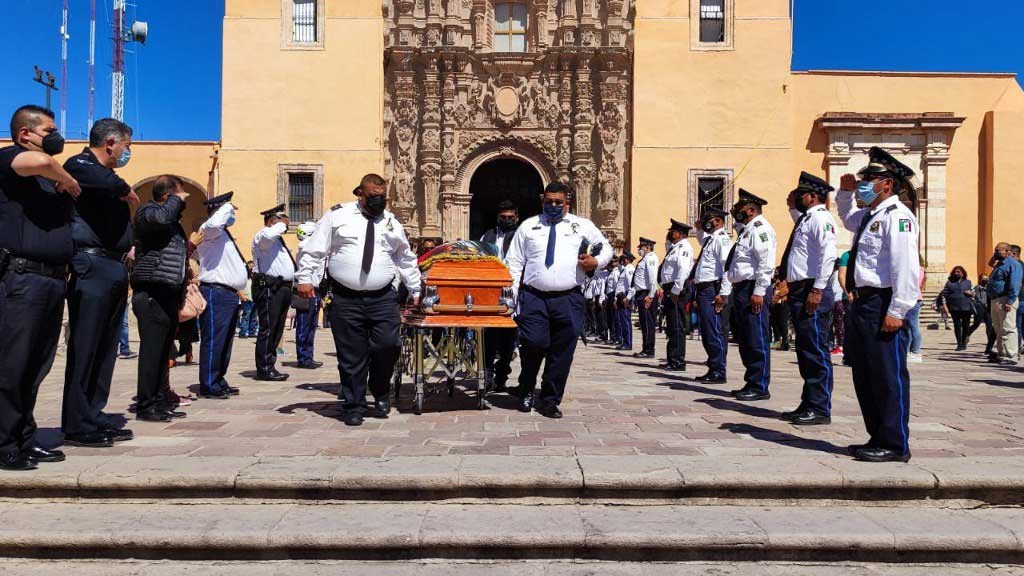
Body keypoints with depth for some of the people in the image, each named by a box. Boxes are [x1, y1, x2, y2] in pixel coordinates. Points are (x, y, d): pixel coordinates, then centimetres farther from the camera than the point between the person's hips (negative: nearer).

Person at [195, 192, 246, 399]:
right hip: (215, 293, -10)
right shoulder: (208, 229, -5)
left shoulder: (223, 233, 24)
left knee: (225, 341, 13)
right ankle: (208, 386, -5)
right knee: (213, 340, -9)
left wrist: (237, 288, 23)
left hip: (229, 294, 10)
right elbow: (214, 223, -31)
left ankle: (218, 382, 21)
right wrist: (228, 207, -14)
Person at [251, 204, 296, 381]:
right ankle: (264, 370, -6)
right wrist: (282, 224, -14)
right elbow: (269, 235, -33)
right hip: (268, 288, -10)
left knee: (277, 329, 12)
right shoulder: (263, 236, -6)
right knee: (267, 329, -9)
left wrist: (288, 289, 23)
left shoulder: (278, 239, 25)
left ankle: (270, 367, 19)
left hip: (282, 287, 10)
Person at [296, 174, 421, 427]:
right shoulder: (337, 215, 6)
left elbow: (406, 259, 23)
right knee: (351, 356, 1)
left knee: (388, 345, -11)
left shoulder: (391, 222, 15)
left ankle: (380, 392, 17)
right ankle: (353, 407, 16)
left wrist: (415, 290, 23)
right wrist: (305, 278, -4)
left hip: (383, 298, 2)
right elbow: (313, 249, 7)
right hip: (346, 299, -2)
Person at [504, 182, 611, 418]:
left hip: (568, 300, 1)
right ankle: (526, 391, 16)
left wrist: (596, 262, -1)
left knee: (562, 352, 3)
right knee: (533, 344, -12)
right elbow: (515, 263, 10)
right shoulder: (528, 226, 12)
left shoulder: (583, 226, 12)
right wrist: (511, 296, 2)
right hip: (533, 297, -1)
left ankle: (550, 400, 18)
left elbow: (606, 248, 22)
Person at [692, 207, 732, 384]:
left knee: (715, 332, -7)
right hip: (703, 290, 10)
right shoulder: (709, 239, 19)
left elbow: (727, 267, -20)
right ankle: (713, 370, 21)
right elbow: (700, 237, 45)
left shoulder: (722, 239, -10)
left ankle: (719, 373, -2)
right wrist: (700, 227, 24)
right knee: (706, 333, 13)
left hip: (712, 290, -10)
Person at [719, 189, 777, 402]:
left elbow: (766, 262, -19)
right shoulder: (746, 231, 23)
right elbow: (731, 266, 22)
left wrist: (759, 292, -23)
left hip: (754, 291, -10)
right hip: (741, 289, 10)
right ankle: (751, 384, 21)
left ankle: (760, 388, -1)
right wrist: (724, 292, 18)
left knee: (757, 340, -6)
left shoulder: (760, 228, -8)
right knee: (744, 340, 13)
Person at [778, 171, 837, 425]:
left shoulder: (820, 217, -10)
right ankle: (808, 404, 21)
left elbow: (827, 256, -20)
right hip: (799, 292, 10)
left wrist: (817, 290, -24)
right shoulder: (805, 218, 19)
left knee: (816, 352, -6)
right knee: (805, 352, 13)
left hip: (813, 293, -10)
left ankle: (820, 409, 0)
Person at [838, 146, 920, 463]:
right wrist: (845, 193, 25)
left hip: (883, 306, -10)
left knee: (888, 377, -3)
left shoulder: (896, 215, -12)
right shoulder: (868, 215, 18)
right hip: (863, 303, 10)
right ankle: (878, 438, 26)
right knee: (865, 376, 15)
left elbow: (906, 266, -21)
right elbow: (848, 217, 44)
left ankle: (894, 446, 6)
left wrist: (897, 311, -25)